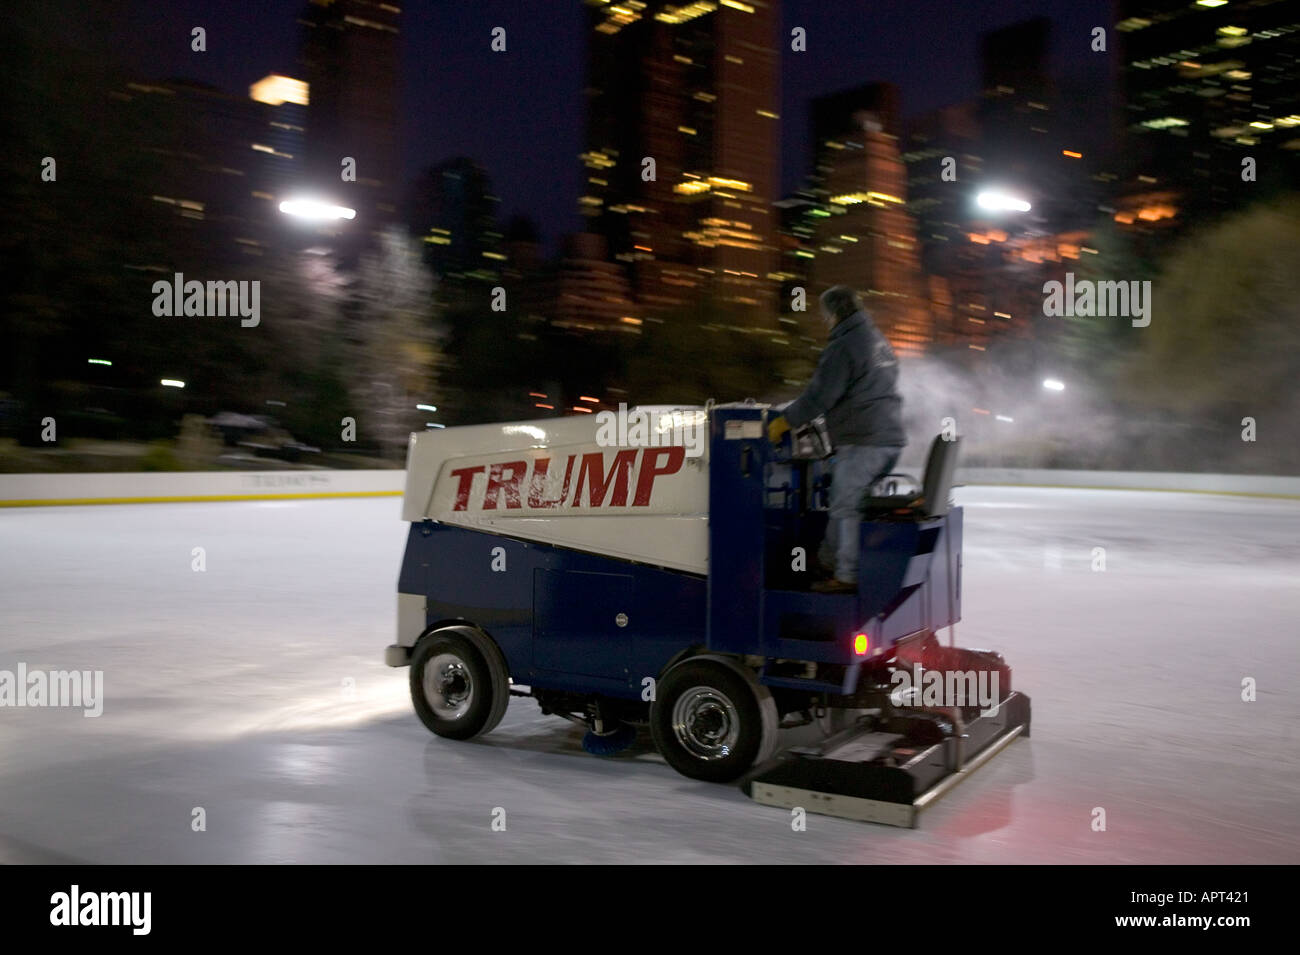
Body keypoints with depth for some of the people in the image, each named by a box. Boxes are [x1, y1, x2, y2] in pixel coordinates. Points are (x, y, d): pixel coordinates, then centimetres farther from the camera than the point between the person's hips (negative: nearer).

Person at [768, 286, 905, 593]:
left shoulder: (844, 346, -12)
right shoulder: (879, 340, 18)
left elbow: (820, 395, -15)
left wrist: (784, 421, -5)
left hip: (862, 441, -9)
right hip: (890, 438, 9)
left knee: (847, 507, -3)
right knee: (846, 501, 17)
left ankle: (848, 576, 0)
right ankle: (829, 558, 26)